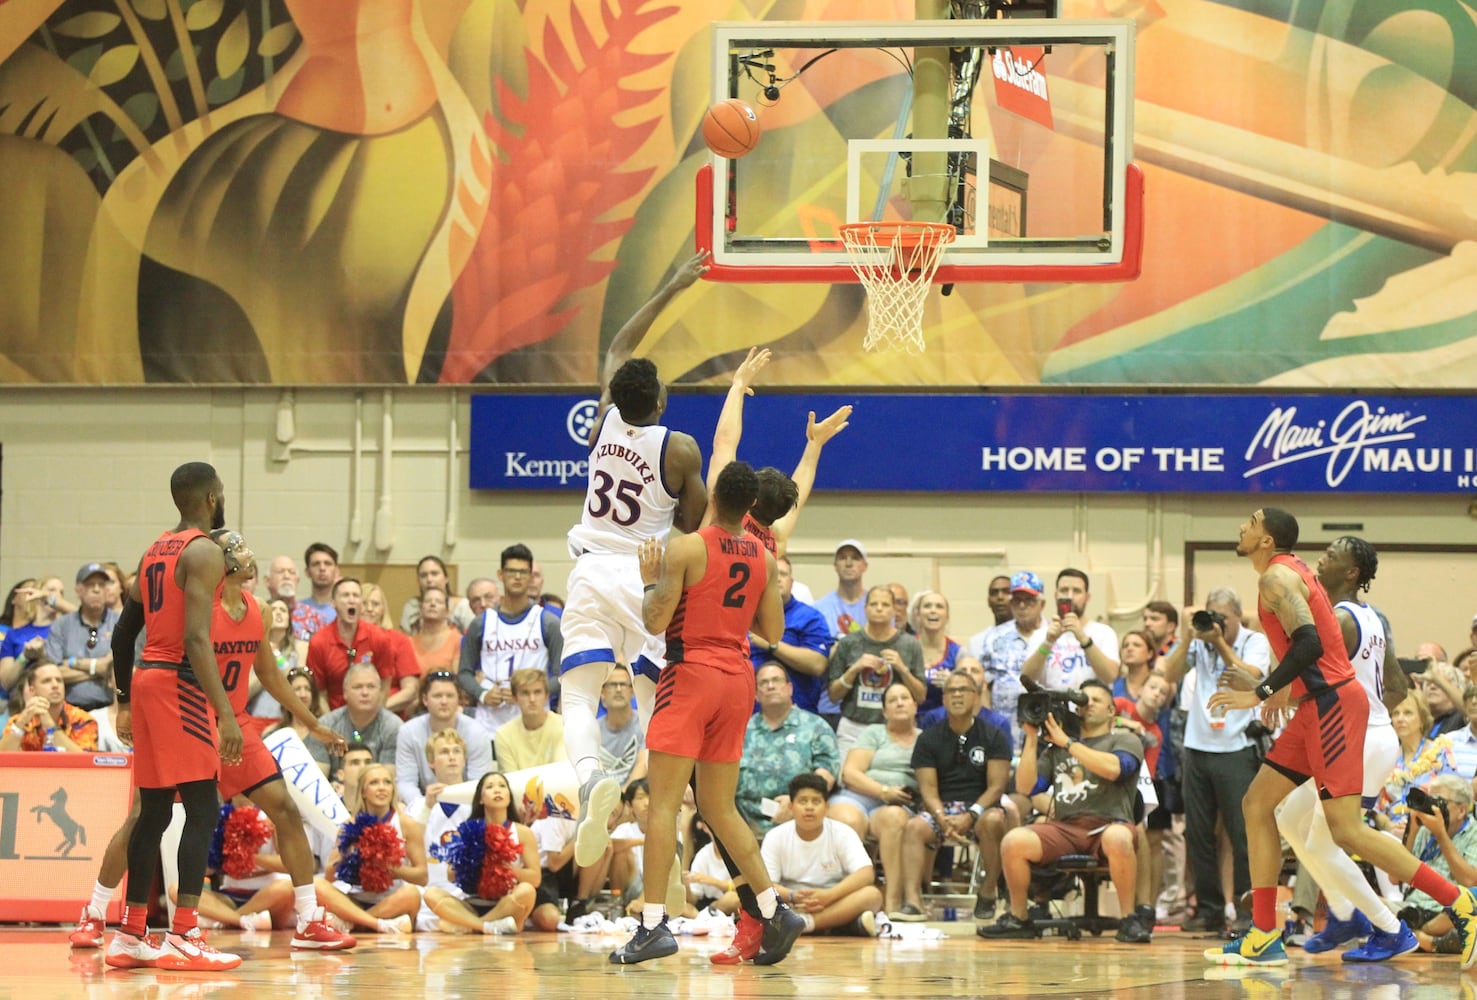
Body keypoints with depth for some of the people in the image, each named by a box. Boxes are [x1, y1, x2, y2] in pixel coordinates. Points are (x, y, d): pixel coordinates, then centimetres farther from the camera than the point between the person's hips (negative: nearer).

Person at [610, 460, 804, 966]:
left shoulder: (687, 548, -10)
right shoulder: (763, 558, 7)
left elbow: (655, 621, -13)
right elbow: (773, 631, 11)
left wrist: (650, 578, 4)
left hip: (691, 676, -6)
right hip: (738, 678, 6)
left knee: (663, 804, -6)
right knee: (719, 807, 15)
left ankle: (653, 924, -14)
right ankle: (774, 912, 10)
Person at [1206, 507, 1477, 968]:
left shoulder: (1277, 578, -11)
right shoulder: (1292, 570, 18)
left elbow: (1308, 644, -24)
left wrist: (1261, 694, -21)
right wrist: (1284, 688, 29)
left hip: (1331, 702, -11)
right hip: (1318, 706, 11)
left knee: (1347, 829, -13)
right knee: (1256, 805, 10)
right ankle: (1264, 937, 9)